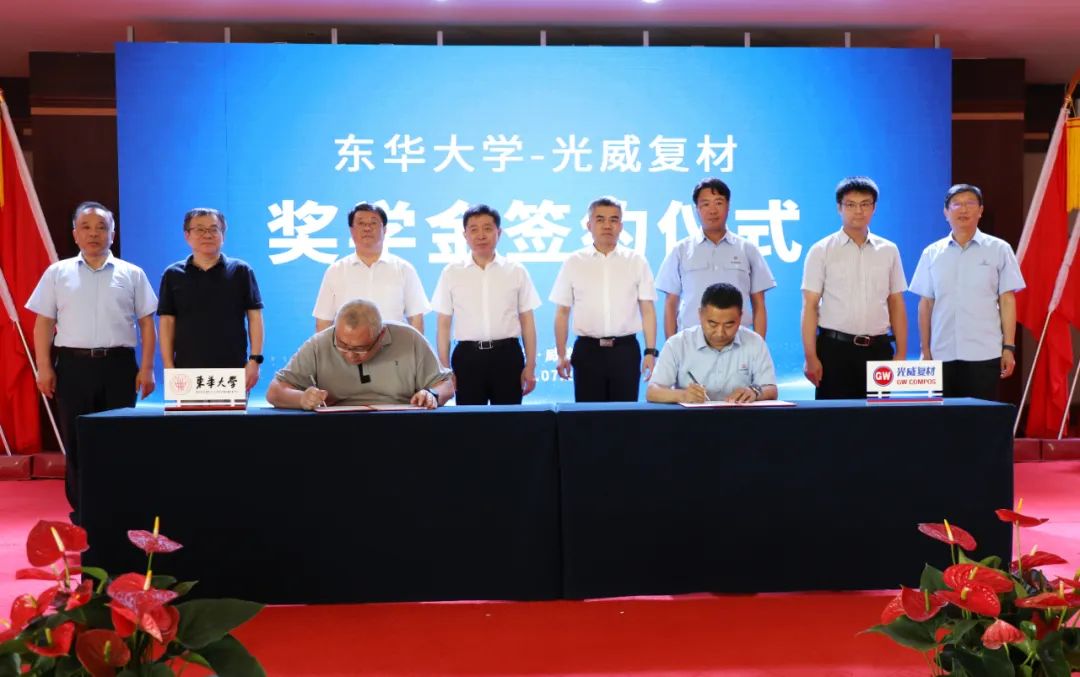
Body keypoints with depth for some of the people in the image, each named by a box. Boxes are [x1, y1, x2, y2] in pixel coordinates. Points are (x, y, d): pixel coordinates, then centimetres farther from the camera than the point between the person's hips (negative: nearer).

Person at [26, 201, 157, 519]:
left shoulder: (131, 274, 6)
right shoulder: (57, 272, 8)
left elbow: (146, 323, 5)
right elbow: (43, 323, 7)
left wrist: (146, 368, -2)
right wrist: (44, 368, 0)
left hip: (118, 364, 0)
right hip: (73, 364, 1)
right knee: (76, 440, 5)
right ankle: (82, 509, 16)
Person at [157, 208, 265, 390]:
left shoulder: (241, 271, 4)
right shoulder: (173, 275, 8)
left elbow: (254, 317, 2)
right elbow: (167, 322, 7)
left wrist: (254, 360, -6)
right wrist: (169, 366, -1)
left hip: (233, 370, -1)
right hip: (188, 371, 1)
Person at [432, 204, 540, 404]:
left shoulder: (516, 271, 4)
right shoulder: (451, 273, 4)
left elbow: (527, 321, 6)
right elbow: (444, 324, 6)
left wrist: (530, 366, 2)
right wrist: (444, 369, 2)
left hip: (507, 355, 0)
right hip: (467, 356, 0)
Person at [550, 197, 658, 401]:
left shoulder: (636, 261, 5)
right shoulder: (573, 263, 4)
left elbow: (647, 309, 3)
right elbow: (562, 312, 6)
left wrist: (651, 351, -4)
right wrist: (561, 355, 2)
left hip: (625, 349, 0)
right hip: (587, 350, 0)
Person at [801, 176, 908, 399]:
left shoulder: (889, 251, 9)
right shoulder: (821, 251, -1)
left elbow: (896, 305, 11)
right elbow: (810, 306, -4)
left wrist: (901, 353, 6)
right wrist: (811, 357, -10)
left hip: (878, 348, 3)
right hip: (835, 347, -3)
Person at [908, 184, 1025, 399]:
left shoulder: (999, 249, 4)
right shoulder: (932, 253, 8)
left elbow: (1007, 301, 3)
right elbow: (926, 304, 9)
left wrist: (1009, 347, -2)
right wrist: (925, 350, 6)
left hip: (984, 354, -2)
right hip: (943, 354, 2)